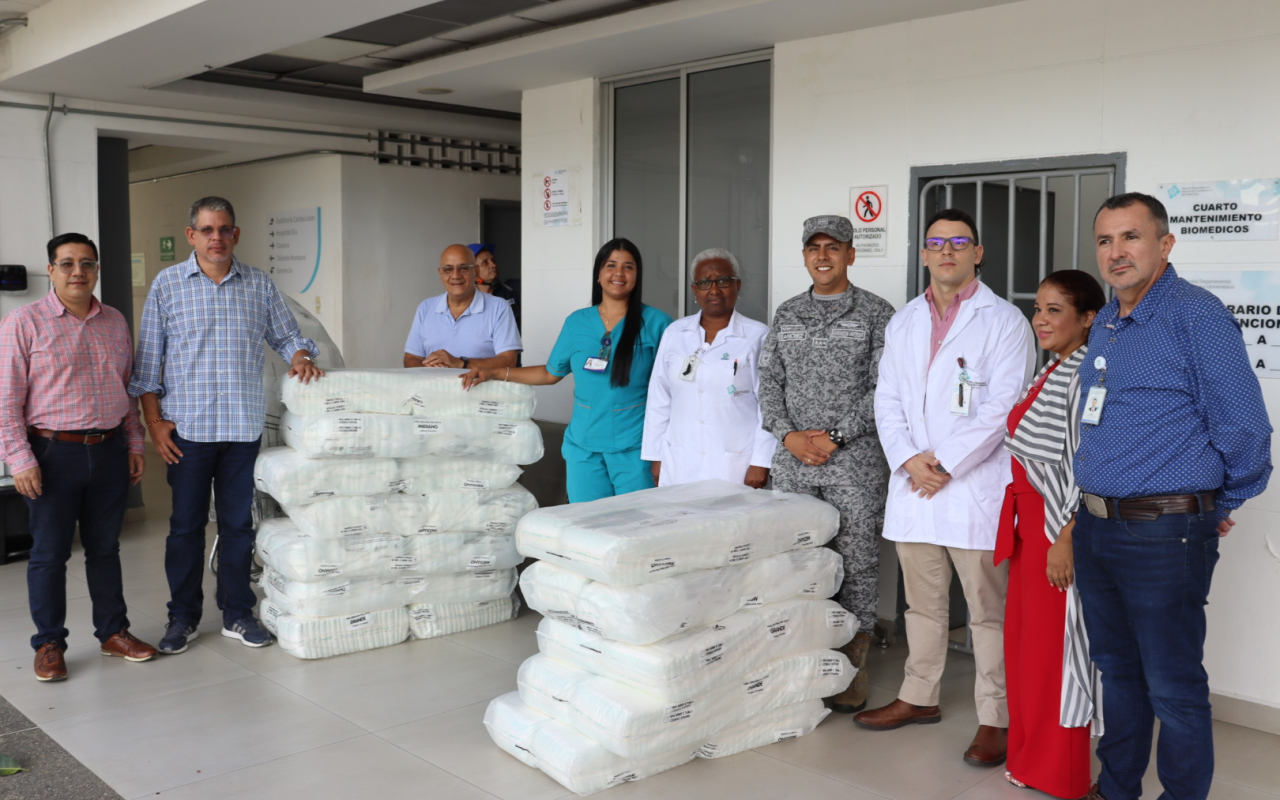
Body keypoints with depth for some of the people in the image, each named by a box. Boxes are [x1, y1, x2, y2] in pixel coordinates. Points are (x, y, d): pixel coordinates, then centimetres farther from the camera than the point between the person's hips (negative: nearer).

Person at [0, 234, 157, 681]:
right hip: (53, 454, -4)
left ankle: (113, 632, 25)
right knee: (50, 553, 4)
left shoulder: (115, 323, 9)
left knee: (105, 548, 14)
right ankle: (48, 644, 17)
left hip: (109, 451, 4)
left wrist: (134, 444, 13)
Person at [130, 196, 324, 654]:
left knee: (238, 523, 9)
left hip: (244, 426, 2)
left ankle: (237, 614, 21)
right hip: (187, 427, -1)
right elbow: (147, 361, 2)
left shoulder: (260, 285, 7)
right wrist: (154, 421, -3)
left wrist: (299, 356, -8)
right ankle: (183, 617, 20)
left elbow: (286, 335, 16)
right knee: (186, 525, 6)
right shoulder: (167, 285, 2)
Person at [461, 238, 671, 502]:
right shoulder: (577, 322, 9)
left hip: (634, 448, -3)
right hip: (584, 446, 3)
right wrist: (493, 373, 14)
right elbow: (551, 373, 19)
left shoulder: (655, 323, -1)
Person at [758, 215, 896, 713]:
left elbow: (884, 388, -7)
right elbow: (769, 381, 10)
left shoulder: (875, 313, -1)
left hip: (853, 462, -4)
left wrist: (834, 437, -12)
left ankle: (852, 669, 12)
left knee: (855, 563, 1)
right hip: (791, 463, 4)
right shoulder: (786, 315, 13)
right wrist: (788, 435, -5)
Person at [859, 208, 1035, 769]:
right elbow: (888, 401, 11)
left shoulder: (1003, 322, -3)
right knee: (922, 603, 16)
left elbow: (1003, 408, -10)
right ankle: (919, 698, 30)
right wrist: (908, 460, -6)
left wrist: (946, 466, -14)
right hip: (913, 488, 5)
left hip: (976, 487, -5)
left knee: (988, 610, 0)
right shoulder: (903, 323, 14)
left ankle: (995, 719, 10)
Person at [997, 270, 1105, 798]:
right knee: (1024, 640, 16)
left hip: (1061, 530, -9)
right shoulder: (1051, 372, 12)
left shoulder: (1085, 377, -17)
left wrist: (1066, 538, -21)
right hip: (1030, 526, 9)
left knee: (1053, 646, 2)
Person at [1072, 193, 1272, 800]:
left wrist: (1219, 507, -2)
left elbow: (1244, 427, -13)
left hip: (1164, 535, -8)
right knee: (1116, 669, 20)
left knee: (1173, 686, 3)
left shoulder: (1196, 315, -13)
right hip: (1094, 527, 8)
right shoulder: (1104, 324, 12)